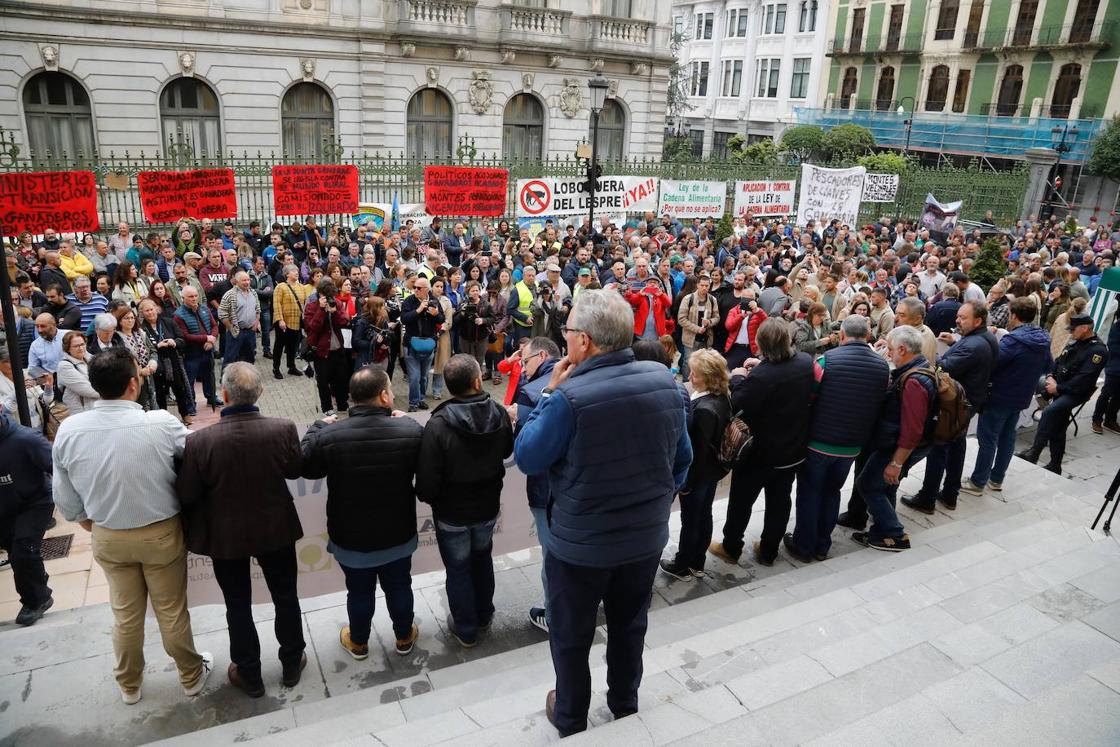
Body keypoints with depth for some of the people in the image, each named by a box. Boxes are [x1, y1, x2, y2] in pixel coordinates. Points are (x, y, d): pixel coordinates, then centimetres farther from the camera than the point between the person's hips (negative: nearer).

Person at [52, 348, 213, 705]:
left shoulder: (68, 430, -15)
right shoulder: (161, 424, -27)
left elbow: (65, 498, -2)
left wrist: (88, 520, 17)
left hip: (108, 538, 3)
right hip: (162, 533, -3)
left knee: (125, 615, 23)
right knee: (172, 612, 16)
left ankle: (129, 685, 43)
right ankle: (191, 676, 37)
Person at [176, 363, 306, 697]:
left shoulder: (200, 441, -26)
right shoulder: (283, 429, -22)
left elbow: (186, 495, -14)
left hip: (226, 535, -1)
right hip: (276, 529, 1)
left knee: (238, 606, 20)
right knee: (286, 598, 21)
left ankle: (249, 675, 37)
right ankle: (292, 663, 39)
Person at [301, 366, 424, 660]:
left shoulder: (329, 436, -24)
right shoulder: (411, 431, -21)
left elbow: (306, 467, -4)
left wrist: (317, 426, 10)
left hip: (350, 537, 0)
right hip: (398, 534, 1)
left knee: (360, 591, 22)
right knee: (399, 586, 23)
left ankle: (358, 642, 45)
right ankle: (404, 637, 45)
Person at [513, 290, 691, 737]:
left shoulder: (570, 397, -28)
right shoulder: (663, 379, -9)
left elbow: (526, 458, -13)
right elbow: (682, 458, 2)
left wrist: (549, 393, -9)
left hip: (581, 542, -5)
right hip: (647, 534, 5)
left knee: (571, 636, 19)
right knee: (630, 624, 26)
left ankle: (570, 719, 40)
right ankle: (625, 704, 48)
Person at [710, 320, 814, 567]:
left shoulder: (760, 377, -33)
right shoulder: (806, 362, -10)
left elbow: (737, 407, -22)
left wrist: (737, 378, -9)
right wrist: (762, 365, 3)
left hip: (759, 453, -6)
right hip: (794, 451, 6)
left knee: (741, 501, 15)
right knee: (780, 501, 20)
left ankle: (731, 548, 32)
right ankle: (768, 552, 34)